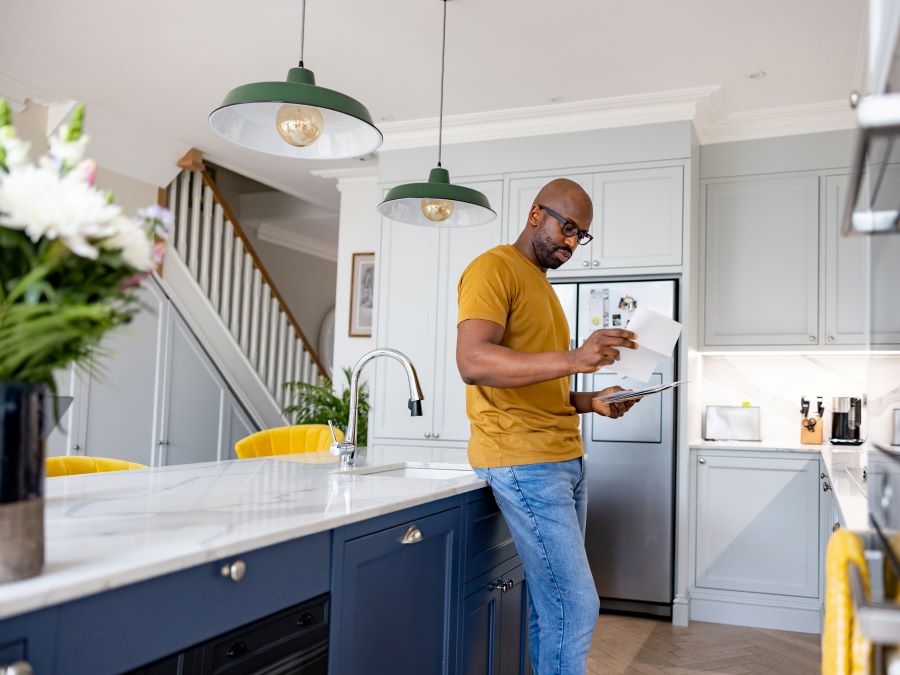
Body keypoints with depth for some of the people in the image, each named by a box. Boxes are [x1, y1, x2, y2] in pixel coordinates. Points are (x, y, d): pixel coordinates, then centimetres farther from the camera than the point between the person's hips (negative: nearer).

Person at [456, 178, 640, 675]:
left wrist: (592, 402, 9)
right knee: (575, 605, -9)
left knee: (553, 600, 9)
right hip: (522, 462, -9)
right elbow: (472, 362, -22)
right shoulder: (494, 268, -5)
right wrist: (573, 359, -31)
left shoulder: (542, 284, 23)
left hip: (565, 458, 9)